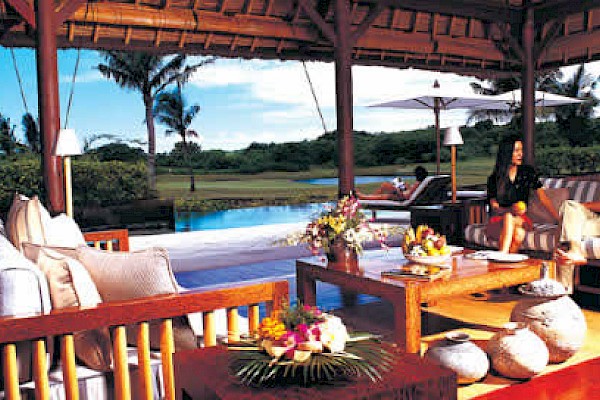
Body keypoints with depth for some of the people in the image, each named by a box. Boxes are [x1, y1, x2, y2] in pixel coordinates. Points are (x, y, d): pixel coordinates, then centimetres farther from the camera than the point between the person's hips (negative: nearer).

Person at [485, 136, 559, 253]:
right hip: (498, 221, -1)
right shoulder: (494, 178, 0)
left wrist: (559, 219, -7)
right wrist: (511, 210, -22)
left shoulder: (527, 172, 5)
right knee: (508, 217, -36)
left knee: (520, 233, -34)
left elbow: (543, 198, 2)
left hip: (520, 219, 1)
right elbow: (494, 207, -1)